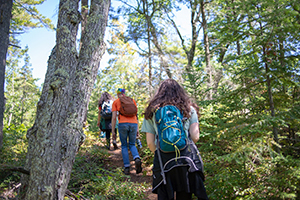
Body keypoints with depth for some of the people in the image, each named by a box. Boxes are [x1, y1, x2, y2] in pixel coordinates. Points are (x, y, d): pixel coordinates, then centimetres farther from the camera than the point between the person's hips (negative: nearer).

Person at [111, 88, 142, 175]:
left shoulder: (115, 102, 11)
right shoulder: (132, 100, 18)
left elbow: (114, 117, 4)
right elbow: (135, 115, 14)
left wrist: (113, 131, 9)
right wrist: (137, 128, 15)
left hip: (122, 124, -2)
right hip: (133, 124, 2)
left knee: (124, 146, 13)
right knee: (132, 145, 16)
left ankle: (127, 168, 8)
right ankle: (137, 159, -14)